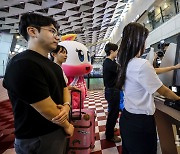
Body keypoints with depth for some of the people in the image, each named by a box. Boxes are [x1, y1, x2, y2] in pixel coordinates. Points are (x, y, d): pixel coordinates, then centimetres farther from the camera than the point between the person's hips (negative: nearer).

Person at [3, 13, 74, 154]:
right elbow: (48, 110, -25)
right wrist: (67, 125, -7)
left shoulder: (54, 66, 6)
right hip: (39, 140, -8)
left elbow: (64, 88, 8)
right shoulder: (22, 65, -24)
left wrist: (67, 105, -13)